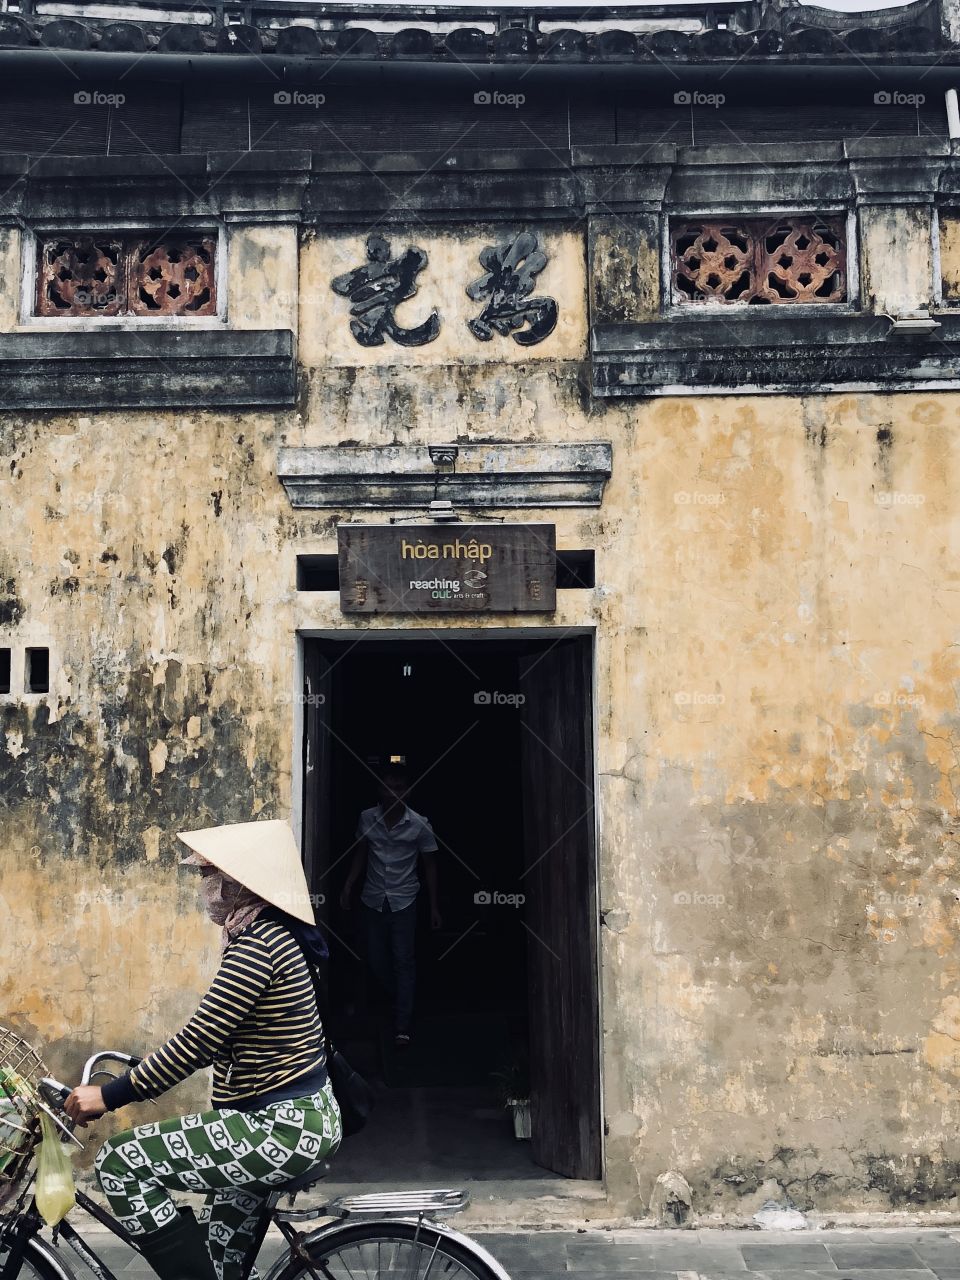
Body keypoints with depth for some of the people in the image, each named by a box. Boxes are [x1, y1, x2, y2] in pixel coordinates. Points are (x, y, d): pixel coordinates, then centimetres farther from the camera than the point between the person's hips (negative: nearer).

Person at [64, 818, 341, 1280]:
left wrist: (109, 1095, -13)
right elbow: (211, 1039, 18)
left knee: (119, 1162, -7)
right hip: (298, 1118, 10)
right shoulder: (270, 933, 10)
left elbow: (197, 1041, -23)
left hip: (282, 1129, -10)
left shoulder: (257, 944, -21)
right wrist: (142, 1075, 17)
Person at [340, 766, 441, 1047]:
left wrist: (434, 906, -2)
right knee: (376, 959, 10)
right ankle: (398, 1001, 35)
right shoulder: (367, 818, -2)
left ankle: (403, 1026, -1)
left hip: (403, 900, -3)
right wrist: (348, 886, 5)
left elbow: (429, 864, -2)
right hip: (373, 898, 3)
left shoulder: (419, 825, -9)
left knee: (403, 960, -5)